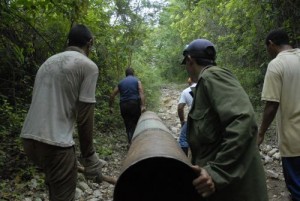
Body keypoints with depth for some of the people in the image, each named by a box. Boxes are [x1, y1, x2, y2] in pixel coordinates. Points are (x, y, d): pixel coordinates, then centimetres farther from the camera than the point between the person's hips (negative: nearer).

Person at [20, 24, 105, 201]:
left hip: (29, 138, 8)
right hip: (54, 143, -7)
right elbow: (84, 117, -10)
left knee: (56, 186, 28)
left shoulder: (48, 62, 18)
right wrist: (89, 157, -1)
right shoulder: (88, 66, -4)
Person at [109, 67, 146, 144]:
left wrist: (110, 106, 16)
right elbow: (141, 93, -10)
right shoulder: (137, 81, 7)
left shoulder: (121, 82, 15)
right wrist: (143, 106, -18)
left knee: (128, 125, 10)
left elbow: (112, 95, 10)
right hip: (134, 103, -2)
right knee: (137, 123, 10)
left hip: (123, 105, 3)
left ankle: (131, 142, 10)